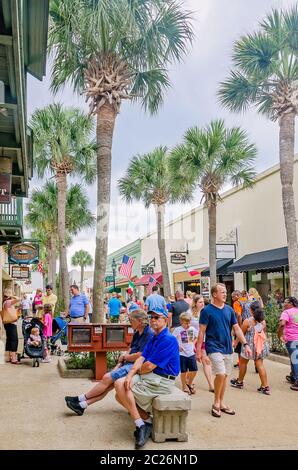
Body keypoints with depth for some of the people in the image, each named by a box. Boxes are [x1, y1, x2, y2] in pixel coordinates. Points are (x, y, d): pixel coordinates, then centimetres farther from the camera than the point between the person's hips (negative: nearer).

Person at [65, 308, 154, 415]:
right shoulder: (137, 333, 16)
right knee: (108, 385, -4)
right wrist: (119, 364, 2)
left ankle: (81, 399, -1)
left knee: (107, 378, -14)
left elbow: (139, 356, -20)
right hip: (129, 363, 8)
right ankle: (82, 405, -6)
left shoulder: (149, 334, -15)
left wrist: (125, 357, -2)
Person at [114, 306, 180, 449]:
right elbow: (141, 358, 4)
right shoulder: (153, 338, 15)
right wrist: (130, 374, -13)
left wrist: (137, 371, 1)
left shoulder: (168, 340, -17)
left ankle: (141, 424, -9)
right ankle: (146, 421, 6)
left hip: (160, 381, -10)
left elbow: (149, 366, -20)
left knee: (120, 385, -16)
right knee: (120, 395, 3)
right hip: (149, 377, 10)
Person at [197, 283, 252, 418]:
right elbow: (202, 332, -7)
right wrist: (198, 350, -8)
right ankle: (216, 403, 4)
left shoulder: (229, 310, 6)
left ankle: (221, 403, 27)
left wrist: (245, 344, 1)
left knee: (224, 376, 11)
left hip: (228, 348, 6)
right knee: (220, 374, -16)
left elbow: (237, 328, 10)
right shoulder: (207, 310, -8)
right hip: (214, 347, -5)